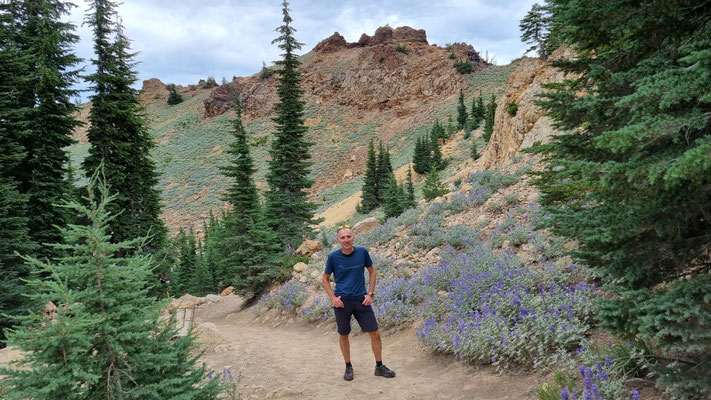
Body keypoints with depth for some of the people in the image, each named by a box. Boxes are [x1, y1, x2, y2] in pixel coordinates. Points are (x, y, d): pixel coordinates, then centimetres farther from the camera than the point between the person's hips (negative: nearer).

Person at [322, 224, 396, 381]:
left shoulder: (362, 252, -4)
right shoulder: (333, 257, -8)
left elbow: (372, 272, 9)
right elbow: (326, 279, 5)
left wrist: (370, 293, 0)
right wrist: (333, 297, -7)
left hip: (361, 300, 1)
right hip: (342, 301, -1)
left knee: (375, 333, 1)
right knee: (343, 335, 9)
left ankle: (379, 366, 17)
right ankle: (348, 367, 28)